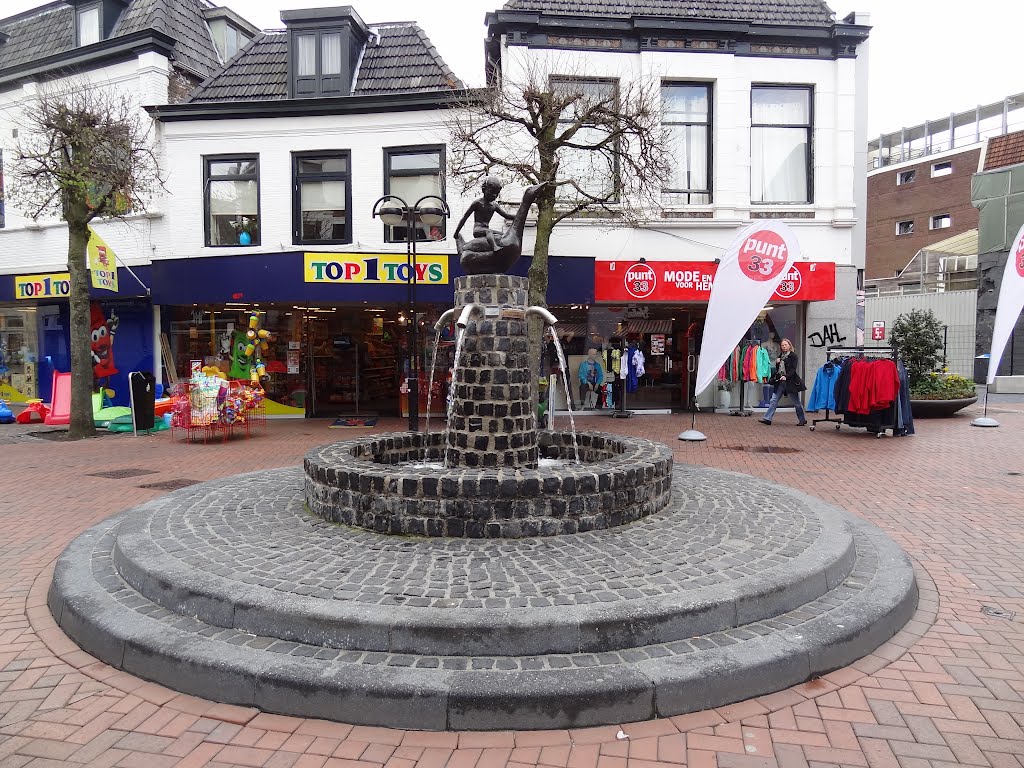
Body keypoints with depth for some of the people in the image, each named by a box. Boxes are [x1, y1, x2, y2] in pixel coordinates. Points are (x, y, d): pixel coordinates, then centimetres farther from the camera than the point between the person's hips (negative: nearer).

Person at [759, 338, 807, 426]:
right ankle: (767, 418, 1)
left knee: (796, 401, 3)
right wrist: (777, 362, -1)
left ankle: (802, 419, 16)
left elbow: (793, 369, -14)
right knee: (774, 400, 1)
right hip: (780, 382, 7)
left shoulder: (793, 356, -5)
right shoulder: (781, 355, 15)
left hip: (790, 381, -7)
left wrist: (786, 376, -28)